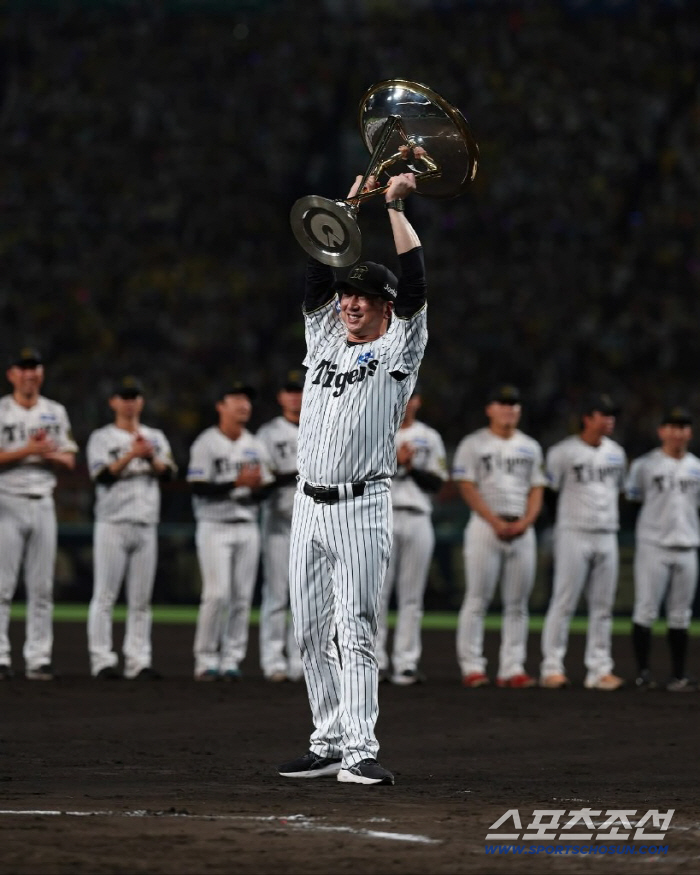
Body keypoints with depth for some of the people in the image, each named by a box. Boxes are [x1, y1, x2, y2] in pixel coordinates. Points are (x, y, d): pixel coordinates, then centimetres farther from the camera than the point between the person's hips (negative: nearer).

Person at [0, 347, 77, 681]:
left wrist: (49, 453, -9)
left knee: (42, 587, 3)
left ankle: (39, 659, 5)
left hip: (43, 503, 4)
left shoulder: (56, 412, 13)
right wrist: (28, 450, -16)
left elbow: (69, 461, 11)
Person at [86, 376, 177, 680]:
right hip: (112, 525, -4)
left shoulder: (156, 437, 15)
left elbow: (168, 472, 2)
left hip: (146, 526, 4)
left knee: (141, 598, 4)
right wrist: (131, 455, -20)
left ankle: (138, 662, 5)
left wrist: (151, 457, -16)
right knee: (105, 595, -7)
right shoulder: (101, 438, 4)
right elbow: (103, 475, -10)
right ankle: (102, 661, -6)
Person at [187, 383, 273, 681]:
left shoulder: (255, 447, 14)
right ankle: (205, 661, -6)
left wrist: (258, 486, -10)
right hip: (215, 527, -5)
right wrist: (238, 482, -19)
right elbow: (199, 488, -13)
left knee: (241, 597, 2)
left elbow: (266, 490, 14)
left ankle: (231, 660, 7)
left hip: (247, 528, 5)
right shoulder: (206, 444, -4)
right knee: (217, 594, -13)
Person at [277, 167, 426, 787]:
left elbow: (414, 279, -7)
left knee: (355, 630, -12)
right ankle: (329, 745, 13)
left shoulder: (399, 347, 3)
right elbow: (317, 276, 16)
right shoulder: (325, 340, 18)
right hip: (309, 504, 6)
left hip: (360, 507, -6)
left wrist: (395, 206, -2)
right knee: (312, 633, 7)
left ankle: (361, 751, -15)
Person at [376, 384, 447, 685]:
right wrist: (395, 460, -11)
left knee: (411, 595, 1)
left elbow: (436, 483, 6)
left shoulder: (430, 438, 13)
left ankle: (406, 663, 1)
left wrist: (410, 466, -7)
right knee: (377, 592, -5)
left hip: (417, 521, 2)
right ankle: (375, 662, -3)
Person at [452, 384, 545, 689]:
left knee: (517, 603, 2)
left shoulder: (530, 447, 16)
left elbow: (536, 490, 13)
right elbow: (467, 488, -5)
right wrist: (495, 521, -14)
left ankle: (512, 668, 3)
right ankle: (472, 667, -3)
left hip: (522, 529, 4)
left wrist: (525, 522, -5)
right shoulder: (473, 444, 2)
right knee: (478, 598, -6)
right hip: (485, 525, -4)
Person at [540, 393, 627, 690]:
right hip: (574, 534, -6)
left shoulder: (616, 453, 13)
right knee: (564, 602, -6)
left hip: (607, 537, 6)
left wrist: (613, 527, 16)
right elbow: (549, 489, -1)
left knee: (603, 607, 5)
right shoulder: (563, 452, -6)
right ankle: (552, 667, -2)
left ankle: (599, 670, 7)